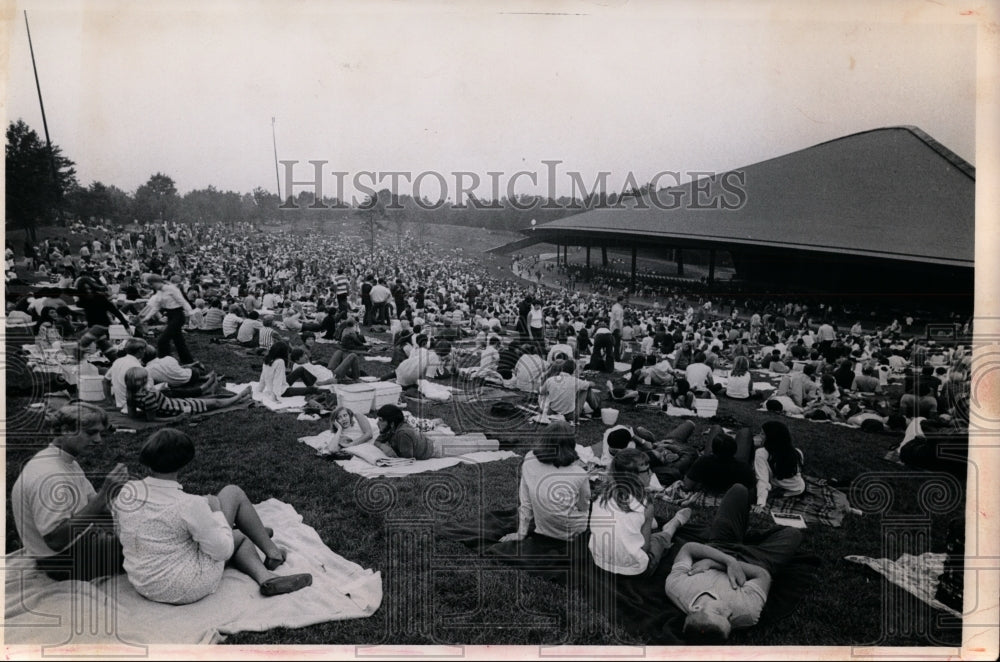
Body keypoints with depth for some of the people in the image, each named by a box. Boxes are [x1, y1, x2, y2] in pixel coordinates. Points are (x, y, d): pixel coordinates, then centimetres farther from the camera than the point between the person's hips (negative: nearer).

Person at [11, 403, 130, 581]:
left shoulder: (68, 461, 4)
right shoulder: (48, 475, -27)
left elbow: (90, 504, 7)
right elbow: (56, 539, -32)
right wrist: (103, 495, -34)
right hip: (60, 562, -10)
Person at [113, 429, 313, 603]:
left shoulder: (126, 494, -9)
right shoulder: (189, 505, -27)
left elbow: (122, 534, 10)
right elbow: (222, 551, -18)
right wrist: (215, 511, -3)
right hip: (187, 589, -7)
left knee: (238, 537, 27)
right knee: (233, 493, 6)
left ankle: (265, 576, 12)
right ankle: (272, 552, 22)